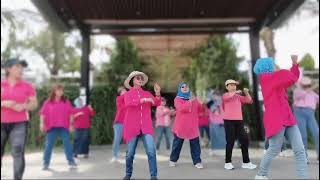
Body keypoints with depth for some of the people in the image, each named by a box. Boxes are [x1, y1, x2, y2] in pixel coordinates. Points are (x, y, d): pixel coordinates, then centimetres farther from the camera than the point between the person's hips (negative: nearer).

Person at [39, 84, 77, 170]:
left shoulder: (66, 102, 7)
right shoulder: (48, 102, 4)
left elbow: (70, 114, 8)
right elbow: (42, 113, 4)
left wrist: (70, 125, 4)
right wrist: (42, 123, -7)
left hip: (64, 127, 1)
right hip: (51, 127, 0)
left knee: (67, 144, -1)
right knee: (49, 145, 4)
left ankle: (71, 162, 4)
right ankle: (46, 163, 14)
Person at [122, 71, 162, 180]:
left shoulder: (147, 93, 13)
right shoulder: (128, 94, 7)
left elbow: (157, 104, 0)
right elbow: (128, 103, -16)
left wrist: (157, 94, -18)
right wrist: (144, 100, -23)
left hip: (146, 127, 1)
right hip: (132, 127, -1)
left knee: (151, 151, -12)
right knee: (130, 153, 7)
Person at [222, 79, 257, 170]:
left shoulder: (239, 97, 16)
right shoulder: (225, 95, 4)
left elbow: (249, 101, 11)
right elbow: (225, 97, -20)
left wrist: (246, 93, -2)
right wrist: (235, 92, -18)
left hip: (239, 121, 5)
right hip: (229, 121, -5)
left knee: (245, 140, 5)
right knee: (230, 142, -3)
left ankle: (246, 162, 18)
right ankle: (228, 162, 10)